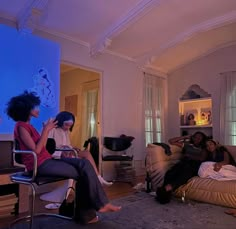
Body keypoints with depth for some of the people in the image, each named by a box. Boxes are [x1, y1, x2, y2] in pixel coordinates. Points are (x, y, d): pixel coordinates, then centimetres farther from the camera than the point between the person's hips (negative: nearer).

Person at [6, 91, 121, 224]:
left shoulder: (28, 125, 19)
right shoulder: (21, 127, -10)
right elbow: (36, 150, -18)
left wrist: (47, 129, 10)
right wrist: (46, 130, -16)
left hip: (47, 160, 9)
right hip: (39, 165, -8)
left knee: (84, 163, -9)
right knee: (83, 173, -13)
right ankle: (101, 204, 1)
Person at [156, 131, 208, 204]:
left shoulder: (203, 149, 26)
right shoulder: (187, 144, 30)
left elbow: (202, 158, 4)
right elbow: (171, 141, 27)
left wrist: (189, 156, -3)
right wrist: (185, 137, 29)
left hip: (194, 164, -2)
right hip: (183, 162, 3)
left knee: (186, 171, -41)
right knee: (171, 173, -34)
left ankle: (168, 187, -62)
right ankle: (166, 193, -54)